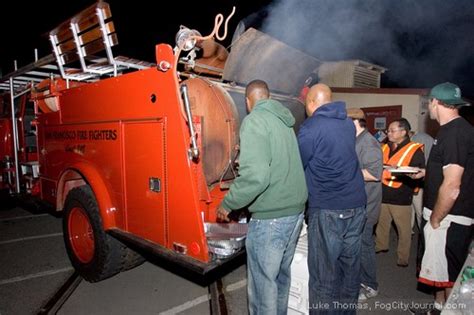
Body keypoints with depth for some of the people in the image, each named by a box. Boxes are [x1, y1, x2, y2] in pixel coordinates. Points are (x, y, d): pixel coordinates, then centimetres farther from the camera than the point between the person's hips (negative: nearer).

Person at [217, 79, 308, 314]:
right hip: (296, 211, 9)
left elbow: (255, 175, -26)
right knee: (281, 274, 24)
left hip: (271, 217, -8)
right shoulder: (284, 121, 11)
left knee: (262, 282, 7)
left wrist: (227, 204, -12)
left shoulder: (255, 120, -14)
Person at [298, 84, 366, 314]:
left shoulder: (310, 128, -10)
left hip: (327, 209, -7)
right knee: (351, 266, 17)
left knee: (324, 273, 4)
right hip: (356, 205, 7)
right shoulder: (348, 124, 10)